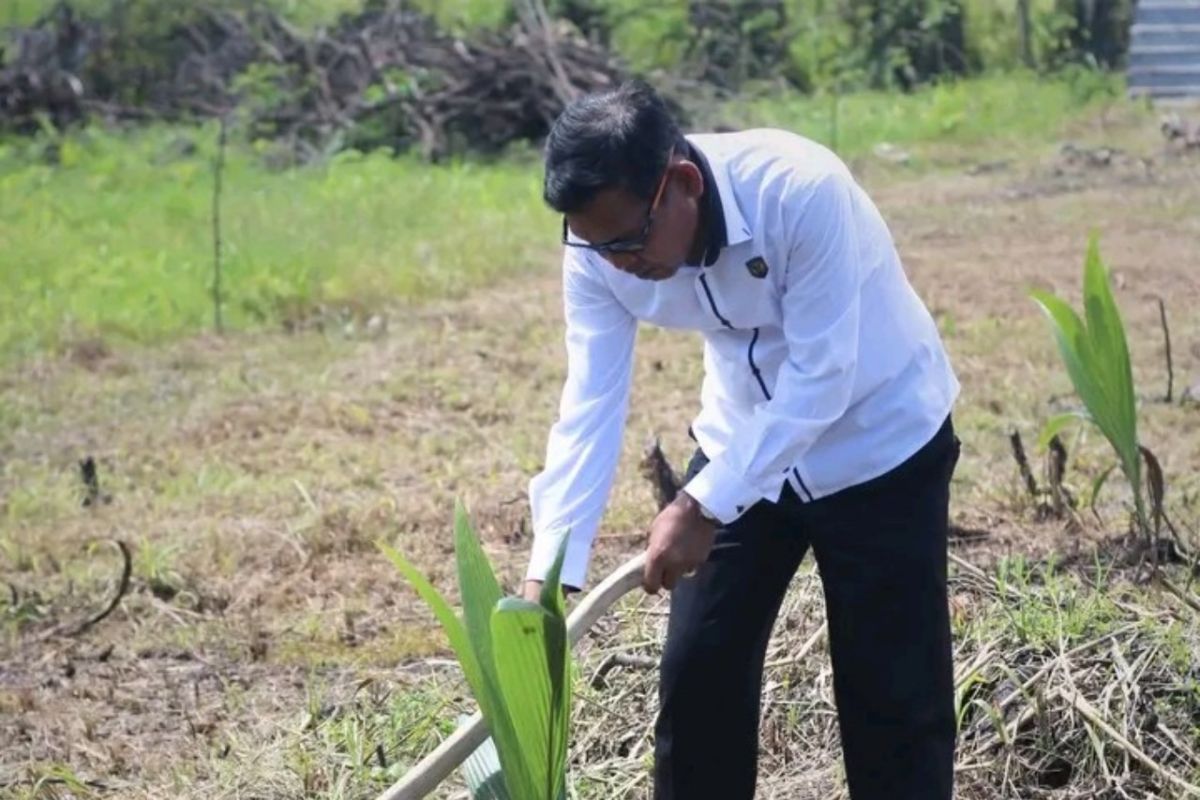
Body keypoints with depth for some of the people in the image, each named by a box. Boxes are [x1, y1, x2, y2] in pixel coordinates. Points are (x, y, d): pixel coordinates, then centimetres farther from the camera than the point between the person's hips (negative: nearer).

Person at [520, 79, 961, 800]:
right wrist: (547, 575, -27)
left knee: (894, 691, -2)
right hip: (747, 444, 5)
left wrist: (704, 505, -34)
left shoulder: (801, 191, -35)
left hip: (880, 443, -5)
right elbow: (591, 405, -19)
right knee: (697, 677, 5)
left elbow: (821, 379, -32)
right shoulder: (602, 240, -19)